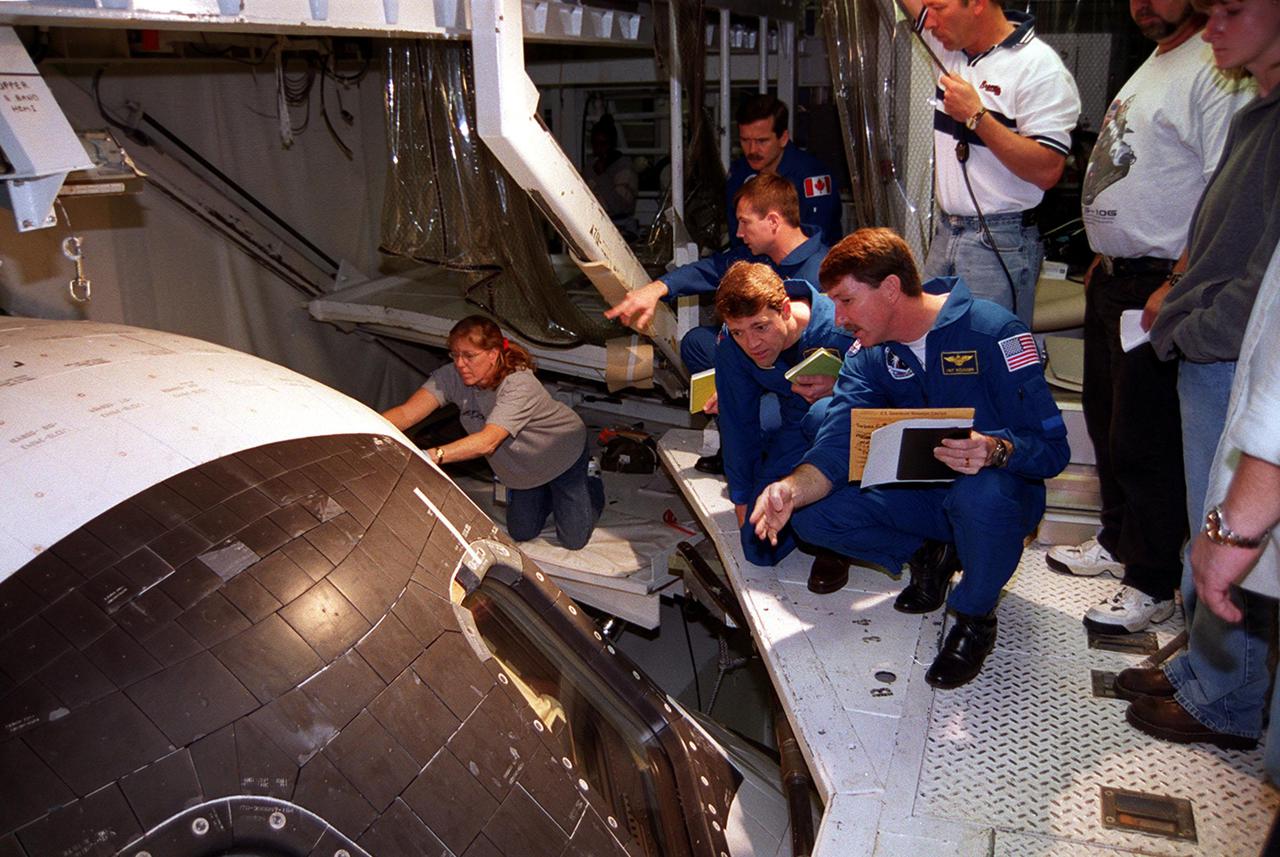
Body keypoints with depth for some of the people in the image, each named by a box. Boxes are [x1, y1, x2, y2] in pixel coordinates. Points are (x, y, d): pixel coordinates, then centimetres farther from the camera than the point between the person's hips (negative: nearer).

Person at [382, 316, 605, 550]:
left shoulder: (519, 385, -42)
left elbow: (488, 440, -54)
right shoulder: (451, 376, -25)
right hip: (523, 466, 5)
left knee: (574, 539, 1)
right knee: (521, 533, 13)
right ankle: (549, 494, 41)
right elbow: (407, 412, -35)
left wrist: (432, 456, -67)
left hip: (563, 453, -5)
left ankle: (592, 486, 30)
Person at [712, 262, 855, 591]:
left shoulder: (840, 327, -29)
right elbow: (739, 426, -2)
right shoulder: (731, 348, -13)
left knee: (824, 414, -41)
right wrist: (744, 500, 2)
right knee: (760, 547, -13)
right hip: (797, 433, 4)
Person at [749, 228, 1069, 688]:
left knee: (983, 493, -40)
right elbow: (837, 446, -17)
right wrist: (792, 489, -37)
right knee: (812, 514, -15)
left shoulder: (993, 331, -20)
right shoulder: (869, 357, -2)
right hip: (919, 492, 5)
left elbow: (1052, 446, -22)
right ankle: (928, 557, 9)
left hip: (1001, 489, -5)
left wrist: (993, 449, -44)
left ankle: (975, 616, -10)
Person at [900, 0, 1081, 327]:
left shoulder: (1039, 67, -12)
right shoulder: (949, 45, 8)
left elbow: (1047, 171, -19)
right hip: (945, 234, 7)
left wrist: (976, 115, -19)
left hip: (999, 246, -7)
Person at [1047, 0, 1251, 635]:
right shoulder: (1153, 65, 17)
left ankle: (1153, 585, 11)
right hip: (1113, 278, 10)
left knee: (1144, 440, -3)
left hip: (1159, 285, -10)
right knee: (1106, 417, 18)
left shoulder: (1214, 70, -15)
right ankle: (1118, 541, 35)